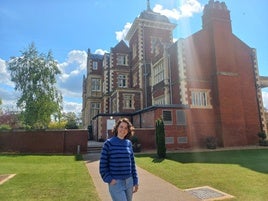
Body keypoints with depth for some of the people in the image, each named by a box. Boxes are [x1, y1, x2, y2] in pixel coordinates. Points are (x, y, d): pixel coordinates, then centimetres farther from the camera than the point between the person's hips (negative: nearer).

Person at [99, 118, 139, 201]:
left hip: (129, 182, 5)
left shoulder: (129, 143, 4)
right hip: (115, 183, -4)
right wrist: (109, 179, -13)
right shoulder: (109, 143, -9)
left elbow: (132, 163, 9)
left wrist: (135, 181, 10)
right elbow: (103, 164, -6)